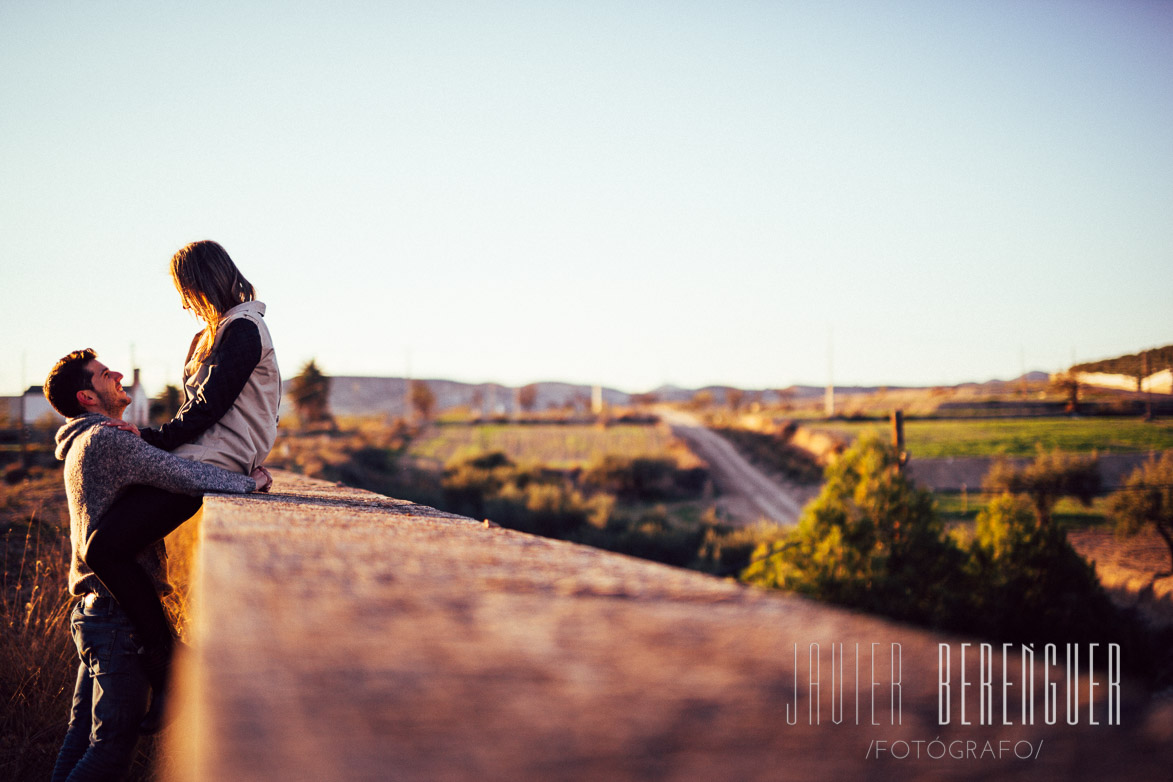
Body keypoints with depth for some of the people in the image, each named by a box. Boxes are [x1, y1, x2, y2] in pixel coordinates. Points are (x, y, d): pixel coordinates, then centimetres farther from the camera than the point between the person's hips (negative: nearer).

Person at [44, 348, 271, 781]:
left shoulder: (82, 446, 19)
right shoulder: (105, 439, -14)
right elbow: (187, 477, -23)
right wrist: (251, 480, -8)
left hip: (92, 611, 10)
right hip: (119, 613, -10)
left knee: (82, 735, 16)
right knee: (113, 745, -6)